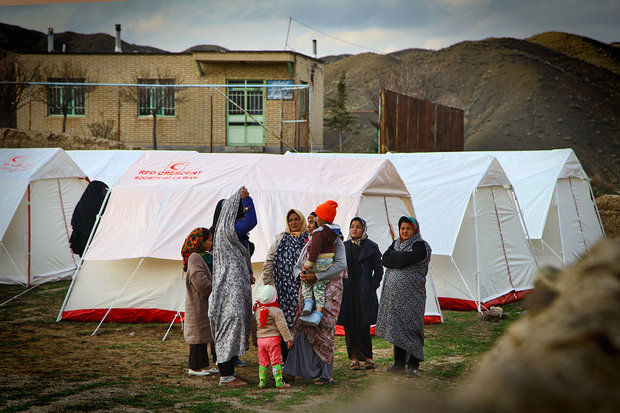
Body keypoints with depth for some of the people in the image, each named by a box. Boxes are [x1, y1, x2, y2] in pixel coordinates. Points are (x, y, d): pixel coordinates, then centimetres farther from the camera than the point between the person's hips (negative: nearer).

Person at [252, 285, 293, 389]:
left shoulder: (257, 311, 9)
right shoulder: (276, 311, -11)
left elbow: (254, 327, 17)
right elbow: (282, 326, -13)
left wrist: (255, 340, 27)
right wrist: (288, 338, -8)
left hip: (260, 339, 5)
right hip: (273, 338, -5)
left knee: (263, 362, 13)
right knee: (276, 361, -3)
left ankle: (262, 381, 12)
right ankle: (279, 382, -4)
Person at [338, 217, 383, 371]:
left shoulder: (371, 247, 3)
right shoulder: (343, 246, 12)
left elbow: (378, 270, 5)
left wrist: (372, 287, -3)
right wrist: (338, 287, 8)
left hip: (364, 293, -3)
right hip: (347, 293, 3)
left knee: (363, 326, -7)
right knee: (349, 326, 0)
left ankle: (367, 357, 7)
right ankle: (354, 358, 8)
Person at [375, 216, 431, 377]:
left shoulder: (420, 246, -5)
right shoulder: (396, 244, 16)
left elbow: (407, 258, -22)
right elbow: (385, 260, 1)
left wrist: (394, 255, -5)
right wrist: (401, 259, -12)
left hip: (411, 295, -6)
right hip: (394, 292, 6)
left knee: (410, 327, -5)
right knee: (396, 327, 8)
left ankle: (413, 365, 2)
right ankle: (399, 363, 15)